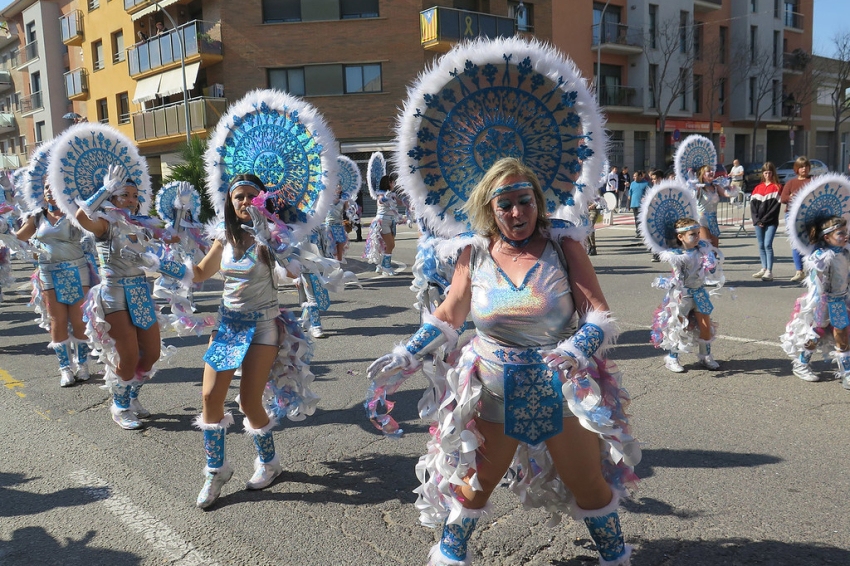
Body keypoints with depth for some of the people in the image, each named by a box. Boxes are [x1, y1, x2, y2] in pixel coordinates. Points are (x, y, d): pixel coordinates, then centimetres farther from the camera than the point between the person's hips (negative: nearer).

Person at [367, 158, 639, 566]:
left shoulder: (563, 246, -8)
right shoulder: (475, 253, -4)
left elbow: (598, 312, -11)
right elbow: (448, 316, 4)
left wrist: (577, 348, -30)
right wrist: (408, 355, -4)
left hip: (562, 387, 0)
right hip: (494, 389, 1)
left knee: (589, 483, 12)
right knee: (476, 479, 14)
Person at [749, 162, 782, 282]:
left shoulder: (777, 187, 1)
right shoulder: (758, 188, 13)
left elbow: (776, 206, -7)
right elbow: (752, 204, 7)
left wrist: (764, 220, -12)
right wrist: (757, 220, -5)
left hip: (771, 222, -4)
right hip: (758, 222, 4)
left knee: (768, 245, -14)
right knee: (761, 245, 8)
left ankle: (769, 272, -16)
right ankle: (764, 268, 18)